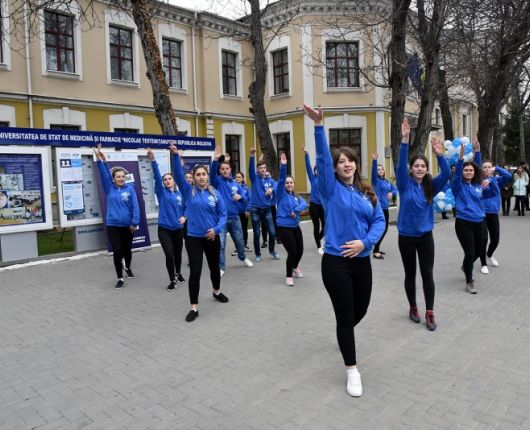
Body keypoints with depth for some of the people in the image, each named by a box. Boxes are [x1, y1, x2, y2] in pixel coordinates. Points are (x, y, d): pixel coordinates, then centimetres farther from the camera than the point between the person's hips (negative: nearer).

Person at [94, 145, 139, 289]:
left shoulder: (130, 188, -5)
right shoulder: (109, 188, 0)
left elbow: (135, 206, -8)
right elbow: (103, 174, -13)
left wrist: (135, 222, -15)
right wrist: (100, 159, -27)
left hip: (127, 226, 0)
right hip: (112, 226, 0)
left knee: (127, 250, 16)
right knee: (117, 251, -6)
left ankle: (128, 267, 46)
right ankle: (120, 279, 6)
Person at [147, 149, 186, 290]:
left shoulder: (180, 194, 4)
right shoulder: (161, 192, -3)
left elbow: (186, 208, 15)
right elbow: (156, 176, -17)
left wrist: (184, 217, -7)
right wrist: (153, 160, -31)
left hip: (178, 229, 3)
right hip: (164, 229, -3)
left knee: (178, 253, 16)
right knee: (169, 255, -8)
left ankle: (178, 274, 41)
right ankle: (172, 280, 9)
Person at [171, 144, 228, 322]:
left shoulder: (214, 193, -1)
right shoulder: (188, 191, -4)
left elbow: (223, 214, 0)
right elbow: (178, 175, -18)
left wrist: (216, 229, -16)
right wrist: (176, 156, -33)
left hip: (212, 237, 2)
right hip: (193, 238, -2)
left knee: (214, 267, 19)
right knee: (195, 271, -4)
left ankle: (217, 292, 46)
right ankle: (194, 308, 5)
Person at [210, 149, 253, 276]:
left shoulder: (236, 184, 9)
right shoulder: (217, 181, -3)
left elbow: (245, 199, 10)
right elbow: (212, 173, -25)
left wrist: (240, 196, -15)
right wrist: (215, 159, -42)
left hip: (234, 217, 4)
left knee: (239, 241, 18)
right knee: (220, 244, -5)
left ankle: (243, 257, 45)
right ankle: (221, 268, 7)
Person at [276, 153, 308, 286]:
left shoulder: (297, 197, 10)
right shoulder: (281, 194, -5)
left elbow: (304, 204, -8)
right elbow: (281, 179, -20)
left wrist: (295, 210, -24)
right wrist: (283, 165, -32)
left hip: (296, 227, 6)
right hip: (284, 227, -6)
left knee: (300, 250, 14)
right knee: (292, 252, -6)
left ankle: (295, 266, 46)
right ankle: (289, 276, 15)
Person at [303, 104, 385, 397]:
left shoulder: (367, 192, 8)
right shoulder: (331, 188, -5)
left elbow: (379, 221, 5)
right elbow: (322, 159, -18)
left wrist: (365, 242, -14)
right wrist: (318, 125, -31)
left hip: (362, 261, 5)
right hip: (335, 262, -5)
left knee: (360, 310, 19)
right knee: (345, 315, 1)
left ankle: (344, 335, 54)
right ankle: (352, 371, 16)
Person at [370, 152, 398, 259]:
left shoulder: (387, 181, 13)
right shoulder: (376, 180, -7)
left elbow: (395, 189, 16)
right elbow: (373, 172, -24)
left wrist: (392, 193, -8)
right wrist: (374, 160, -39)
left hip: (385, 208, 7)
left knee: (385, 229, 12)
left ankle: (376, 248, 25)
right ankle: (375, 251, -5)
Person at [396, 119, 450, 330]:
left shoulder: (431, 186, 1)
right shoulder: (405, 184, -6)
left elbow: (446, 174, -16)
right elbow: (400, 165, -22)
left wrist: (439, 155, -32)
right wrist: (405, 140, -34)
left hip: (426, 236, 2)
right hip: (406, 236, -2)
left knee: (427, 274, 1)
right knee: (410, 274, 10)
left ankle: (430, 313, 10)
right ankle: (413, 308, 26)